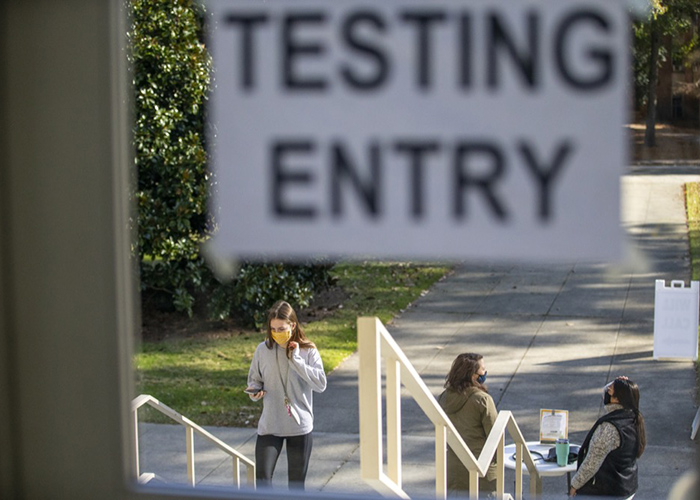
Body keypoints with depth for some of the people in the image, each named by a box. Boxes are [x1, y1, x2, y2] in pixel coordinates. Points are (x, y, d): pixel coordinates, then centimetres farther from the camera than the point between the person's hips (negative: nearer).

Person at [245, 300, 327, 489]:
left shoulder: (308, 351, -5)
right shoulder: (263, 350, -1)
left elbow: (320, 384, -15)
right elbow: (254, 380, 11)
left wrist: (296, 360, -18)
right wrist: (255, 392, -12)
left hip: (300, 426, -1)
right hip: (269, 425, 1)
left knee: (297, 483, 10)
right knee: (262, 479, -10)